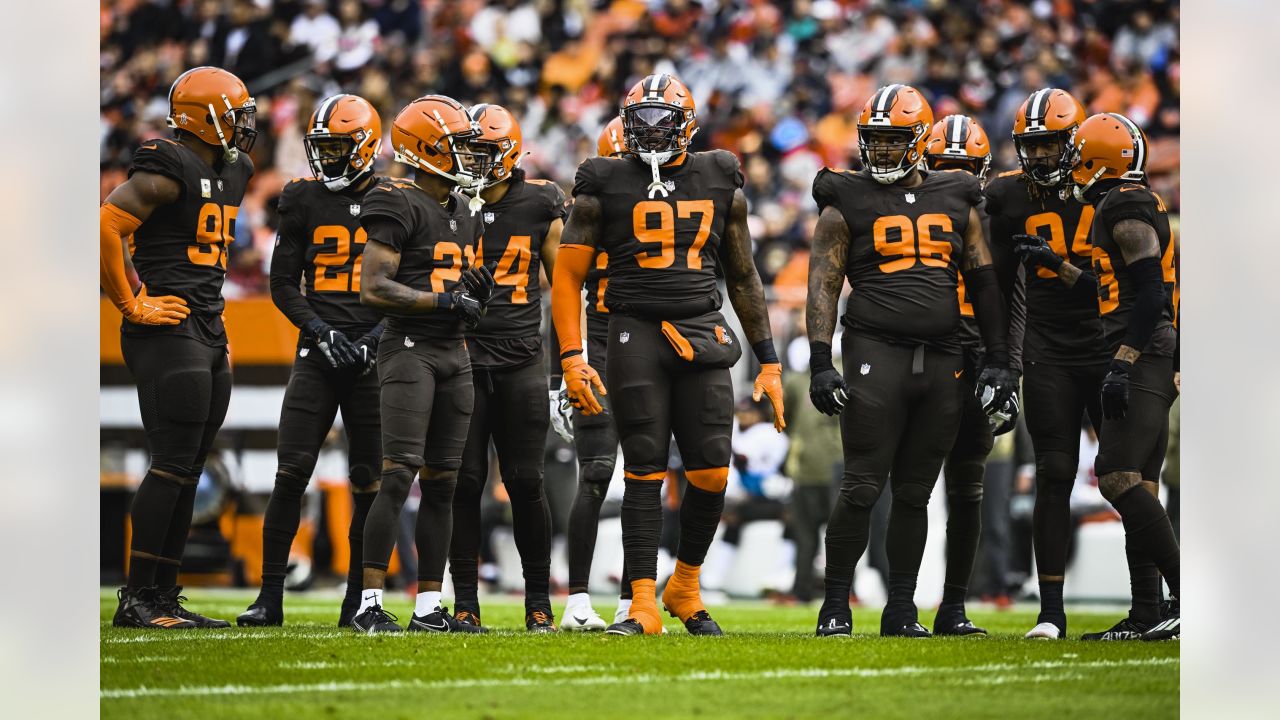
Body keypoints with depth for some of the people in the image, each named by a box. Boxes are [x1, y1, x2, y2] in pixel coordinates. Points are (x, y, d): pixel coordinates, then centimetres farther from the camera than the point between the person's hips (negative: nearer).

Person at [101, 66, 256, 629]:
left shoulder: (230, 172, 17)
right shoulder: (169, 170, -13)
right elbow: (105, 226, -21)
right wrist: (131, 304, -16)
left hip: (208, 335, 9)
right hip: (168, 332, -9)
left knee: (187, 474, 9)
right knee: (172, 466, -11)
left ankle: (165, 597, 13)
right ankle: (136, 599, -8)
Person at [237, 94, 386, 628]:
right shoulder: (303, 200, 7)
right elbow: (284, 283, 7)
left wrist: (377, 337, -10)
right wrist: (320, 330, -8)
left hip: (373, 358, -1)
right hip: (317, 353, 1)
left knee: (369, 483, 3)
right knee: (291, 473, -8)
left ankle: (358, 599, 12)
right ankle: (270, 595, -4)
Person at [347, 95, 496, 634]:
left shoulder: (464, 215, 18)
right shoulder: (400, 208, -10)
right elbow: (373, 289, -17)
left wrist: (476, 290, 4)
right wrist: (444, 300, -18)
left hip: (454, 352, 8)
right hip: (409, 348, -8)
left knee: (442, 483, 8)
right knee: (399, 476, -14)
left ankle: (428, 606, 11)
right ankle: (369, 604, -13)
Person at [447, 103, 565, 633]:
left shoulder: (539, 206, 4)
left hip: (520, 360, 0)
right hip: (461, 360, 0)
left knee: (525, 483, -1)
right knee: (464, 483, -1)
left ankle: (539, 602, 8)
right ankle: (464, 603, 5)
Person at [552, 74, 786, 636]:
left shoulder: (720, 183, 12)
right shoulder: (604, 186, 4)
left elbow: (742, 278, 18)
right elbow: (568, 277, 3)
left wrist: (769, 361, 15)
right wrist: (572, 359, -8)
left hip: (703, 334, 2)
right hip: (637, 334, -2)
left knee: (711, 474, -4)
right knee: (644, 472, -5)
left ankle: (685, 585, 18)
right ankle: (642, 606, -3)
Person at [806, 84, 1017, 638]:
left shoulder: (956, 200, 12)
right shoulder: (847, 203, 2)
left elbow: (984, 283, 15)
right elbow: (823, 285, -1)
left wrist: (998, 360, 9)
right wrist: (820, 363, -10)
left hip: (942, 362, 3)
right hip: (876, 356, -3)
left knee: (914, 493, 8)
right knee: (862, 488, -7)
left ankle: (901, 611, 15)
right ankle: (835, 607, 2)